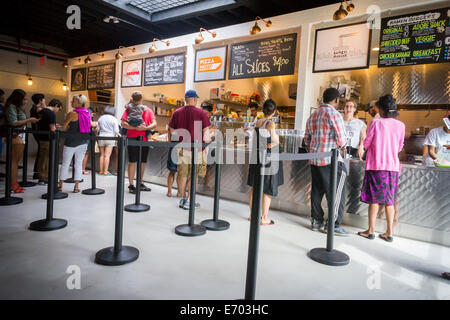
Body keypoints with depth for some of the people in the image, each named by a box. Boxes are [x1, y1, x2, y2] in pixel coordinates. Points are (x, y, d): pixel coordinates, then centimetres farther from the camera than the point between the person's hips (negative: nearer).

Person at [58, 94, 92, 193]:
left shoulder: (72, 114, -13)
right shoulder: (87, 113, 2)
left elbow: (63, 128, -10)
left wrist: (69, 128, 11)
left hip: (72, 141, -4)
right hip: (84, 142, 4)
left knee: (65, 163, 6)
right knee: (79, 164, 9)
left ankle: (60, 186, 13)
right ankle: (76, 187, 10)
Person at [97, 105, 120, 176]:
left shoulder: (100, 118, 8)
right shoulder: (114, 119, -6)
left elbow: (98, 129, 10)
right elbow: (116, 131, -6)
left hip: (101, 137, 4)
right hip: (110, 138, -4)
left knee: (102, 155, 10)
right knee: (107, 155, -3)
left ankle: (101, 171, 13)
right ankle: (105, 171, -1)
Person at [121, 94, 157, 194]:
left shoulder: (148, 110, 12)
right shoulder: (129, 110, 4)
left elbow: (154, 124, 3)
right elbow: (123, 123, -7)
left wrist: (146, 128, -16)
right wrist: (136, 128, -20)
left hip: (145, 139, 3)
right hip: (133, 139, -3)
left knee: (143, 162, 11)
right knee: (132, 162, -2)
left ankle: (140, 183, 24)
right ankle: (131, 185, 4)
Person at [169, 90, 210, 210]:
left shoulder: (177, 112, 4)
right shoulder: (201, 113, -5)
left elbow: (172, 130, 6)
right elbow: (206, 130, -5)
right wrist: (206, 139, 10)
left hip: (181, 148, 3)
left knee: (182, 175, 13)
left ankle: (182, 200, 21)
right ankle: (189, 201, 9)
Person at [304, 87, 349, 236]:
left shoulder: (313, 115, 14)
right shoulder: (334, 114, -10)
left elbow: (307, 139, 17)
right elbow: (341, 139, -14)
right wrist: (341, 145, 7)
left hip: (314, 159, 8)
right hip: (330, 160, -8)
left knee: (317, 191, 14)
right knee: (336, 193, 1)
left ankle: (316, 221, 22)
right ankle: (333, 225, 6)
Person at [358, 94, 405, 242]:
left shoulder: (376, 122, -9)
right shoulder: (400, 125, 2)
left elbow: (366, 144, -4)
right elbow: (399, 147, 10)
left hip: (376, 165, -3)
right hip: (392, 166, 4)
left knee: (374, 199, 5)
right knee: (389, 200, 11)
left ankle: (371, 230, 12)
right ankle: (389, 233, 17)